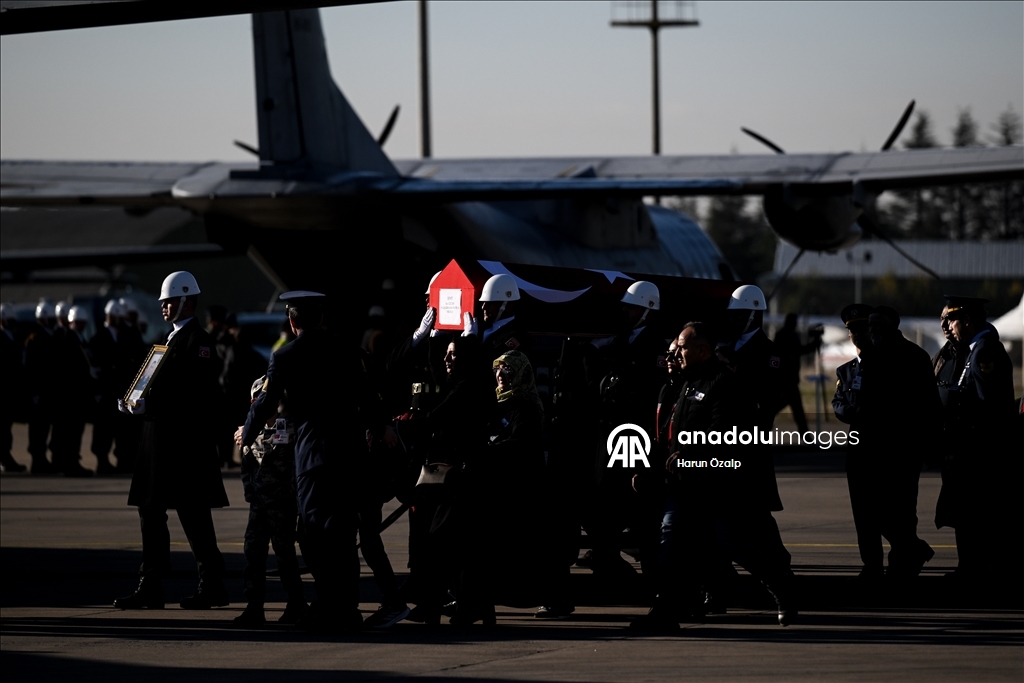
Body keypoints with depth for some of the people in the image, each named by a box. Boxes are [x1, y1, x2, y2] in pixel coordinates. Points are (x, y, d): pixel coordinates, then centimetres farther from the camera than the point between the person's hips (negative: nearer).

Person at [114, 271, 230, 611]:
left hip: (185, 440, -10)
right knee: (150, 510, 8)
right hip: (160, 439, 10)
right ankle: (151, 588, 11)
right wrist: (138, 403, 6)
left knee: (192, 514, -6)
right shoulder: (173, 337, 19)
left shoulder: (197, 340, -12)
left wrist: (149, 405, -22)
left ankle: (212, 586, 1)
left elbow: (198, 395, -21)